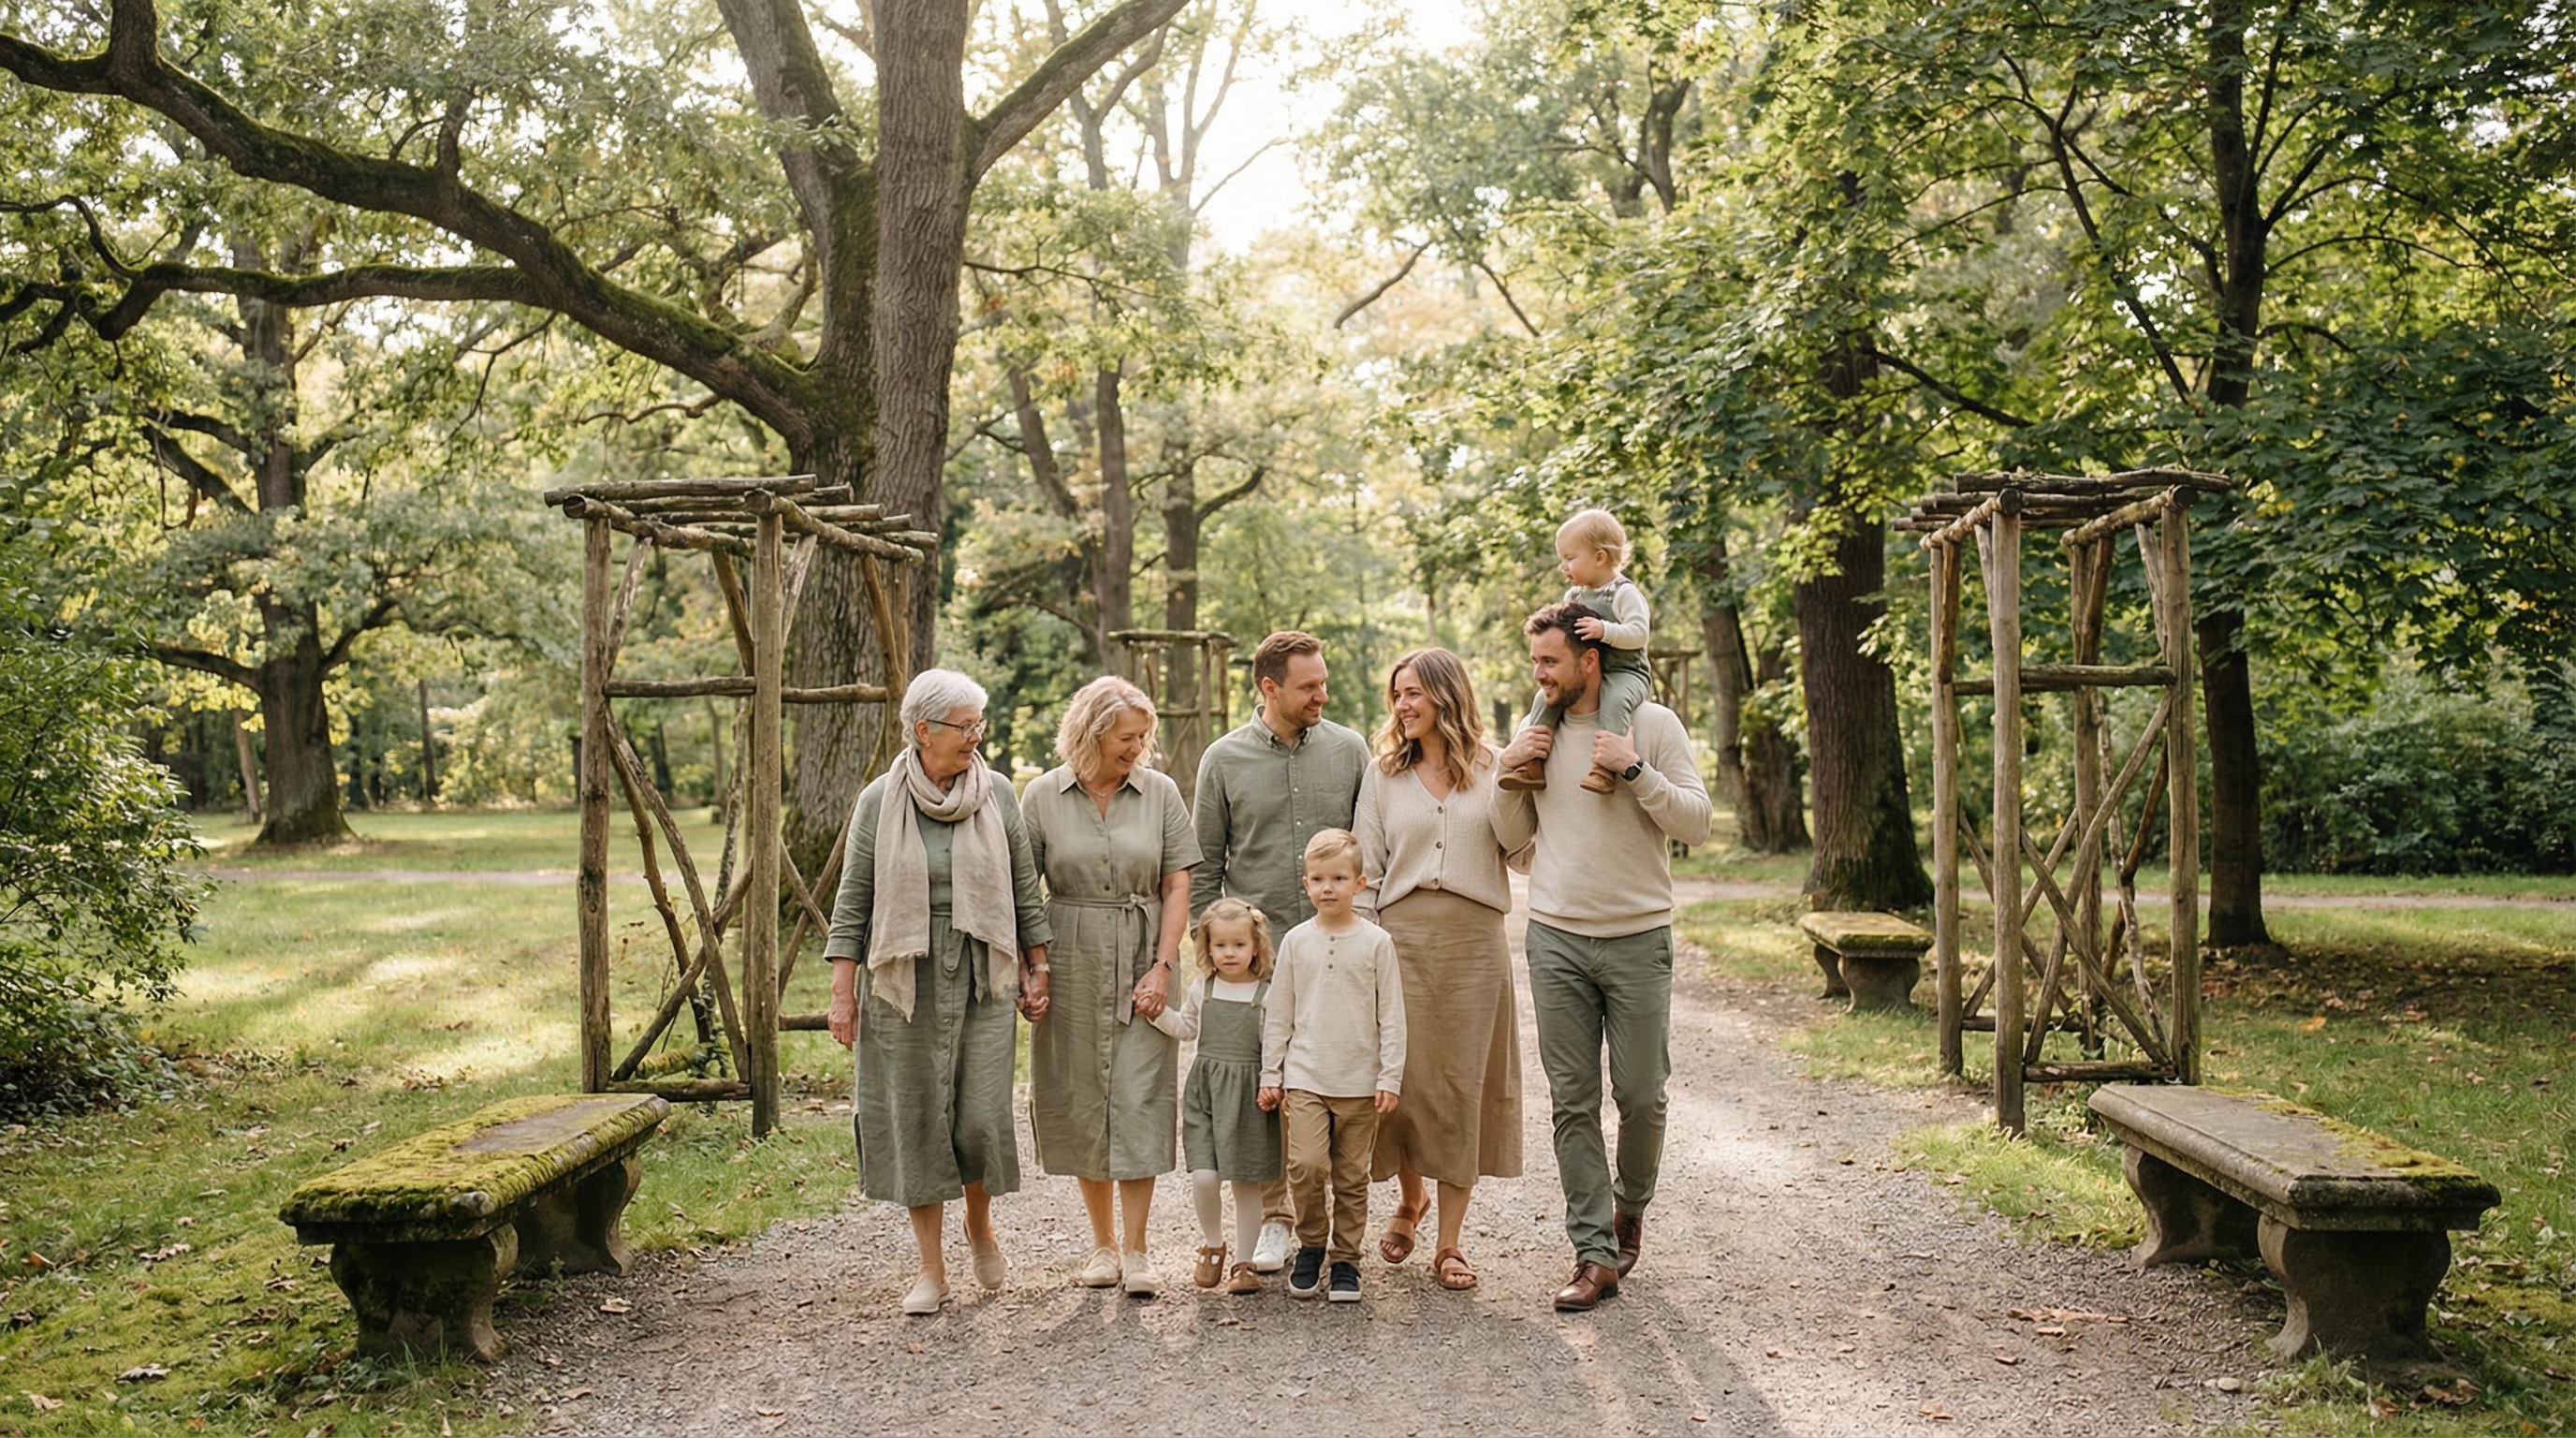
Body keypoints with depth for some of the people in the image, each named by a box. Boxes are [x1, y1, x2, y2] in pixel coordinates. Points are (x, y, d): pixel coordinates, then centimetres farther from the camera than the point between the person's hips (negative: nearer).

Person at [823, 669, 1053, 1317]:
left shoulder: (996, 793, 2)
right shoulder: (880, 801, -1)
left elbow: (1025, 888, 8)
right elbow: (853, 900, 2)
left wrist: (1037, 971, 7)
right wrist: (842, 993, -2)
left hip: (983, 981, 1)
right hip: (904, 984, 0)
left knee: (982, 1117, -5)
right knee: (916, 1120, 4)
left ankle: (980, 1221, 27)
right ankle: (931, 1268, 18)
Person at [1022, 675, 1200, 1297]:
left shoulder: (1160, 792, 1)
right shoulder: (1044, 795, 1)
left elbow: (1177, 886, 0)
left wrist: (1162, 967, -7)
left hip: (1141, 969, 0)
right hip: (1071, 967, 1)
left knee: (1140, 1102, -4)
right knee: (1080, 1104, 6)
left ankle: (1135, 1249, 4)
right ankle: (1102, 1242, 20)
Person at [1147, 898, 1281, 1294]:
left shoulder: (1266, 995, -3)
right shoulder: (1202, 988, 8)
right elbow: (1186, 1028, 21)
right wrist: (1158, 1011, 6)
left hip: (1247, 1093, -2)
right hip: (1204, 1087, 2)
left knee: (1246, 1181, 5)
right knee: (1204, 1177, -10)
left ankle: (1245, 1263, 18)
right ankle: (1212, 1246, 17)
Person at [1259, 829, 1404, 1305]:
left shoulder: (1375, 942, 0)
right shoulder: (1296, 941, 5)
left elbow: (1391, 1016, 2)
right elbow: (1278, 1014, 10)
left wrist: (1390, 1077, -4)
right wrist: (1270, 1075, 7)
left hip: (1359, 1082, 0)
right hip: (1304, 1078, 0)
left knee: (1351, 1177, 6)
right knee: (1306, 1166, -13)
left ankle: (1346, 1260, 20)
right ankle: (1311, 1247, 10)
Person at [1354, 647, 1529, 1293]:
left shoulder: (1494, 769, 6)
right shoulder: (1383, 774, 10)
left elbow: (1520, 858, 5)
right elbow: (1366, 871, 9)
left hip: (1474, 941, -1)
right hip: (1402, 937, 1)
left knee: (1465, 1085, 2)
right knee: (1403, 1078, 2)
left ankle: (1449, 1243, 11)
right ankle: (1409, 1199, 32)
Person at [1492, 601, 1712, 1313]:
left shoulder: (1651, 724, -3)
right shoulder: (1536, 734, 8)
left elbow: (1697, 822, -7)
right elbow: (1514, 837, 14)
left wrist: (1634, 769, -18)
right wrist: (1510, 774, -3)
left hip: (1638, 938, -2)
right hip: (1556, 936, 3)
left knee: (1641, 1094, 4)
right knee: (1573, 1102, 1)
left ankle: (1629, 1204, 32)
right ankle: (1595, 1253, 8)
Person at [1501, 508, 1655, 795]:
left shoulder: (1624, 593, -10)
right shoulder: (1574, 596, 13)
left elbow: (1639, 631, -21)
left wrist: (1604, 630, -32)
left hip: (1625, 672, -7)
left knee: (1616, 699, -37)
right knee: (1545, 698, -7)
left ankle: (1605, 767, -42)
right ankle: (1533, 764, -8)